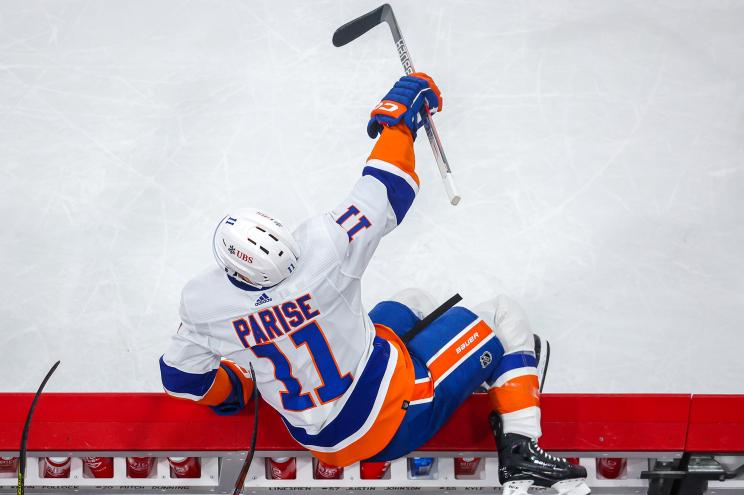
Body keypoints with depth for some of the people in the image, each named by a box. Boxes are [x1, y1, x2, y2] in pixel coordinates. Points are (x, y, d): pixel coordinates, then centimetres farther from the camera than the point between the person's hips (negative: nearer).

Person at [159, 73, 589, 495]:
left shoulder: (201, 304, -18)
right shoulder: (322, 248, -31)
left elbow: (183, 378, -1)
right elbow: (383, 197, -15)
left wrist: (232, 388, 19)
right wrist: (397, 121, -1)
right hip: (394, 421, -6)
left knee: (414, 304, 27)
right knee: (504, 318, 8)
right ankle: (519, 456, 6)